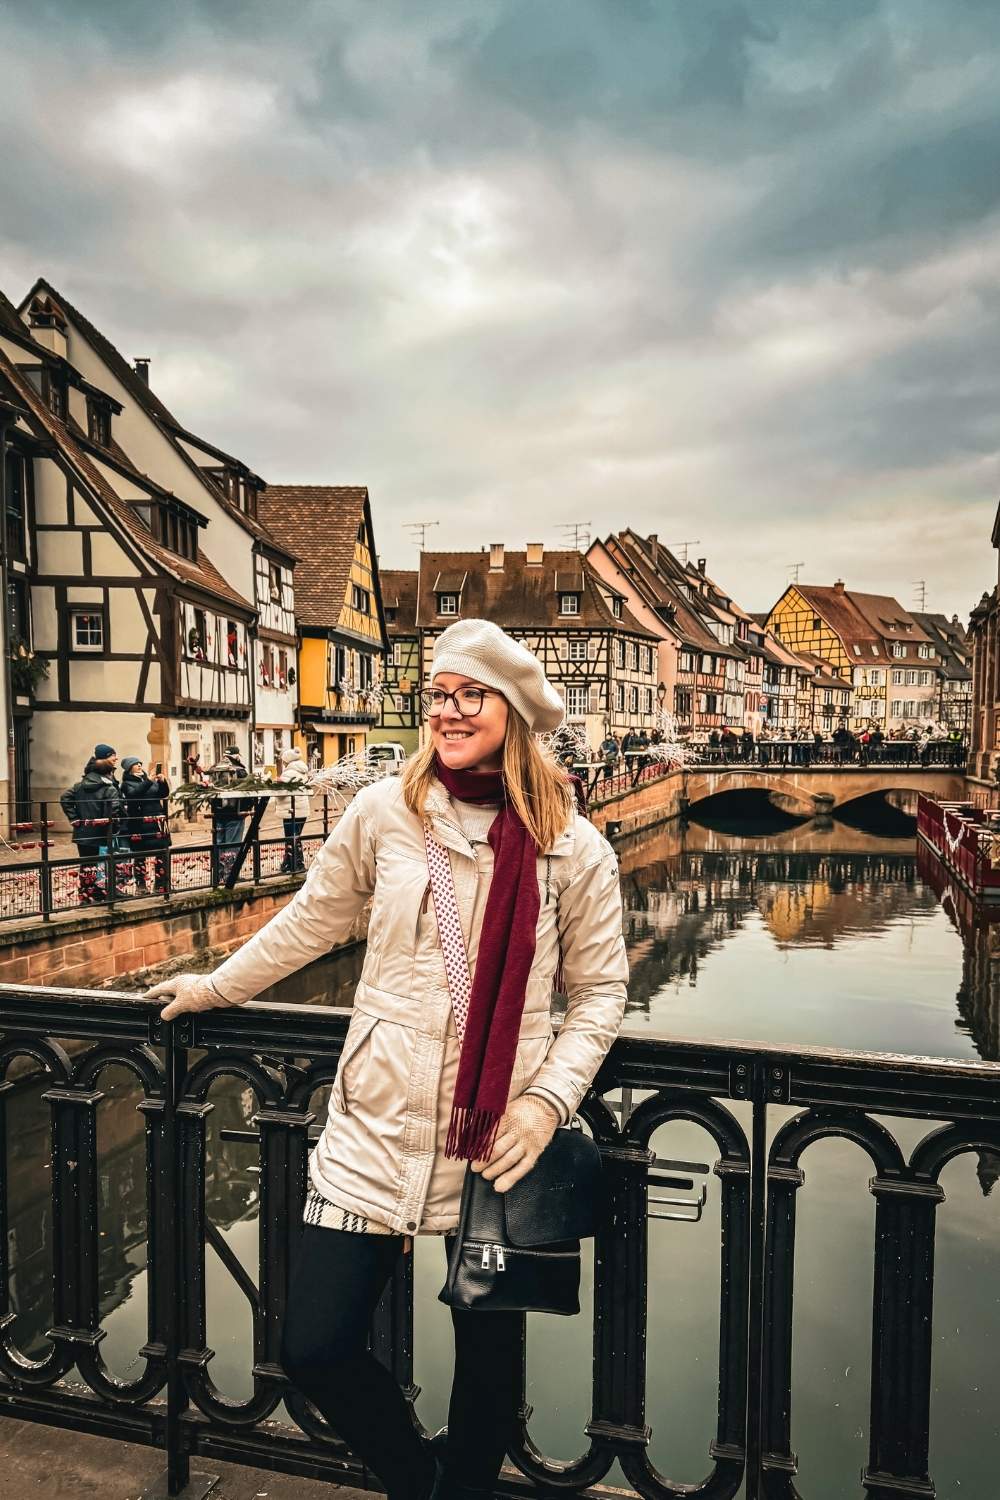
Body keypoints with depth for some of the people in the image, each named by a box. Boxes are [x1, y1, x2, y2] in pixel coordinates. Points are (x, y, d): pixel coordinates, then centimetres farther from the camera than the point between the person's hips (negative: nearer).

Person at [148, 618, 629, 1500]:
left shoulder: (573, 848, -5)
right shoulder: (385, 811, -3)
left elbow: (600, 989, 1)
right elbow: (312, 921, 11)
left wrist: (550, 1097, -11)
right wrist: (218, 986, 20)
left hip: (500, 1139, -1)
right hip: (378, 1128, 1)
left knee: (490, 1353, 15)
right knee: (314, 1347, 5)